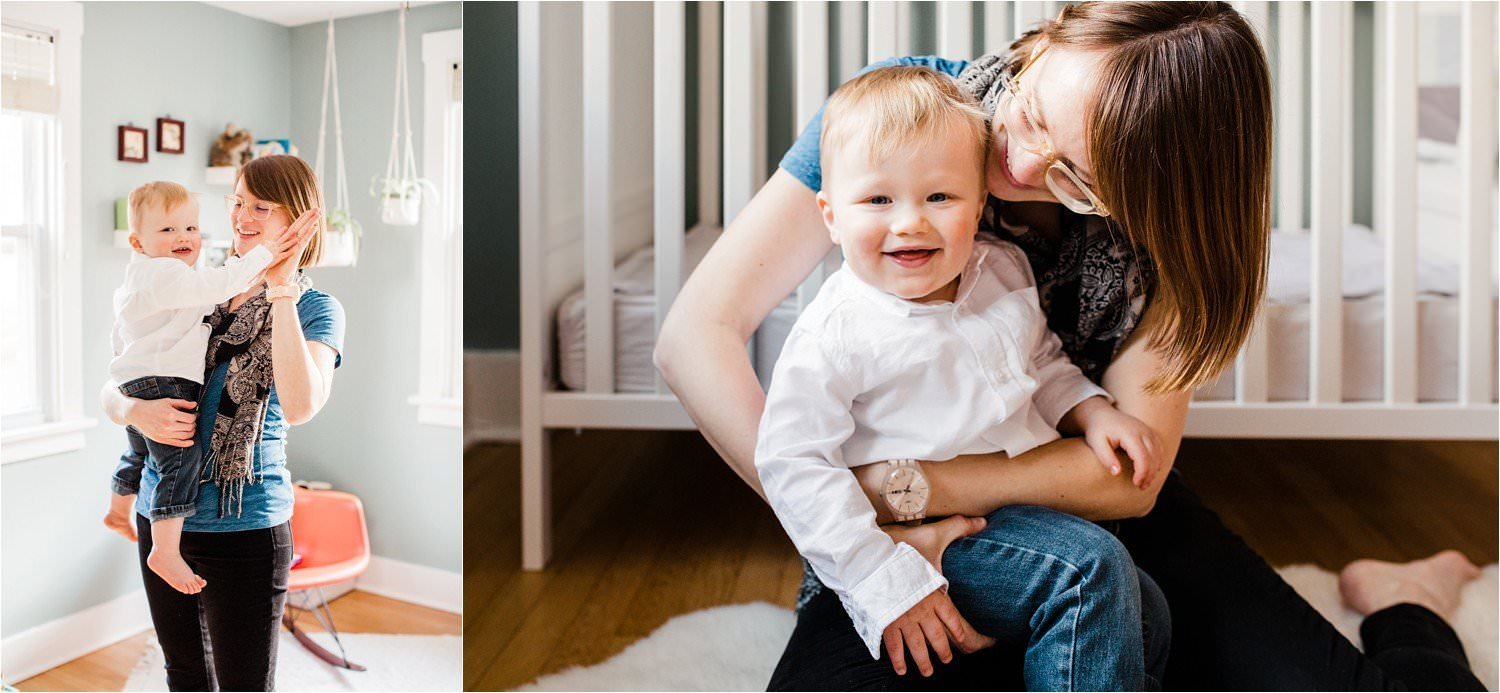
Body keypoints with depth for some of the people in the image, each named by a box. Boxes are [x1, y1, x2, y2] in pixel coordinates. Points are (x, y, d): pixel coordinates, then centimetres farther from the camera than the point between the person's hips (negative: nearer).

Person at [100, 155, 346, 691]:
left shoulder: (315, 309, -6)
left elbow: (299, 407, -26)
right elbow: (109, 392, 8)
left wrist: (280, 289, -26)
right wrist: (135, 411, -16)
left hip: (245, 527, -5)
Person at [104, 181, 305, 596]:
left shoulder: (137, 281, 20)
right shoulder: (163, 275, -17)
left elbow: (119, 335, 31)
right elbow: (217, 285, -31)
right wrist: (263, 255, -24)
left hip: (139, 389, 12)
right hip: (164, 386, -12)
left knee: (139, 453, 32)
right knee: (182, 460, -21)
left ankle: (118, 511, 55)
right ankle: (165, 551, -27)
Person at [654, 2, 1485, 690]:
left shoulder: (1158, 219, -13)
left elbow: (1130, 475, -15)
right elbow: (695, 334, -20)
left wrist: (897, 484, -26)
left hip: (1089, 510, 1)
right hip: (920, 537, 0)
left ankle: (1404, 609, 17)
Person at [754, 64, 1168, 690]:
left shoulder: (1004, 273, 3)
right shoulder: (836, 335, -18)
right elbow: (792, 464, -18)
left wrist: (1094, 412, 0)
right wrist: (888, 581, -21)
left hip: (1037, 509, 8)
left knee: (1145, 622, 10)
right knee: (1092, 568, -24)